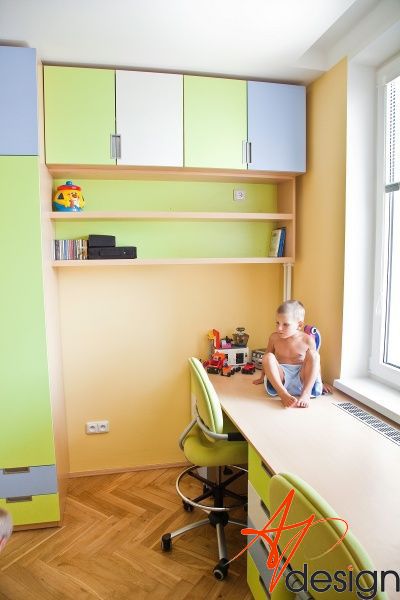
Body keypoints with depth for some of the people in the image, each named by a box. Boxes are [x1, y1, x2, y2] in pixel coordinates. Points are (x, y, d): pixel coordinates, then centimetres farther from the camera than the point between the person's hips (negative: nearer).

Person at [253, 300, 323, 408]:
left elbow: (315, 361, 9)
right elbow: (267, 360, 14)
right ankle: (283, 394, -39)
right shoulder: (274, 337, 1)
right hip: (280, 376, 1)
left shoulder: (308, 340, -3)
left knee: (313, 354, -22)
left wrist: (320, 383, 11)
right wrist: (262, 377, 20)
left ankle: (305, 394, -33)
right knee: (268, 357, -25)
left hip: (301, 378, 0)